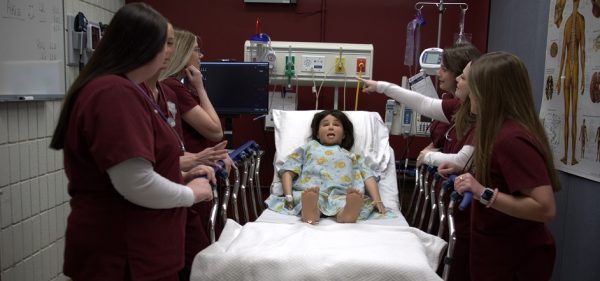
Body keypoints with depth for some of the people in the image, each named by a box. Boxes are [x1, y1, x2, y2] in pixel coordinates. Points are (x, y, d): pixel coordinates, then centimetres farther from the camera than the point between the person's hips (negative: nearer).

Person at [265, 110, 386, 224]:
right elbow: (288, 172, 18)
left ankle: (346, 212, -63)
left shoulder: (352, 157, 34)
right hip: (308, 192, 0)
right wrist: (289, 197, 0)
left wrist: (377, 200, -1)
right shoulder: (307, 148, 30)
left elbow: (368, 177, 19)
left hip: (341, 195, 1)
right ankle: (311, 210, -64)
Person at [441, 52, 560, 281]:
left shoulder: (512, 139, -26)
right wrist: (464, 173, 6)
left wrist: (484, 193, -32)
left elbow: (545, 209, -30)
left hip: (516, 260, -9)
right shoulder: (501, 130, 4)